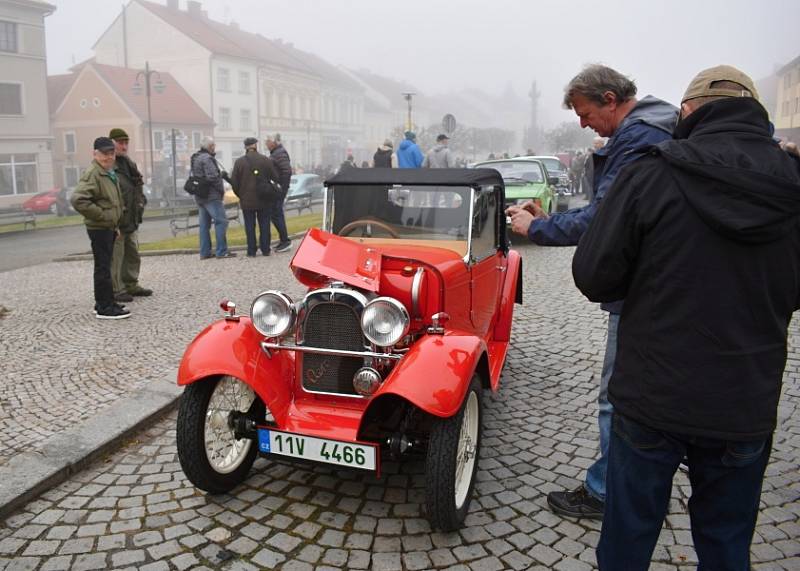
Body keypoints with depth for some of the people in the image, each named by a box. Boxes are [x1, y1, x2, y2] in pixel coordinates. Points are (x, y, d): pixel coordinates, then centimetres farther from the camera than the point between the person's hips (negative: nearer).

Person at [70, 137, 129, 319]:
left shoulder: (110, 173, 16)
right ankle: (105, 307, -2)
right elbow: (78, 200, -27)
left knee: (104, 266, 15)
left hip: (109, 227, 10)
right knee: (103, 267, -6)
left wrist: (116, 223, 19)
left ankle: (102, 304, 25)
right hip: (99, 228, -10)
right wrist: (101, 215, -20)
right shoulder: (92, 174, -15)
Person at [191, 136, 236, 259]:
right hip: (211, 196, -10)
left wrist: (221, 174, 12)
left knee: (204, 224, 11)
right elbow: (212, 177, -22)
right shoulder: (207, 158, -13)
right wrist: (221, 189, -8)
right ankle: (222, 251, -8)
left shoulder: (195, 159, 17)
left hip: (200, 197, 10)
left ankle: (205, 252, 14)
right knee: (221, 222, -7)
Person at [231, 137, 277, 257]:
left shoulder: (239, 162, -4)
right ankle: (265, 249, 11)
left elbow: (234, 182, -3)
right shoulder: (265, 160, -3)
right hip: (263, 200, 1)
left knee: (250, 226, 5)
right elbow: (275, 177, -3)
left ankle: (251, 251, 6)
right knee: (264, 224, 9)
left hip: (247, 200, -1)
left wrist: (240, 195, 10)